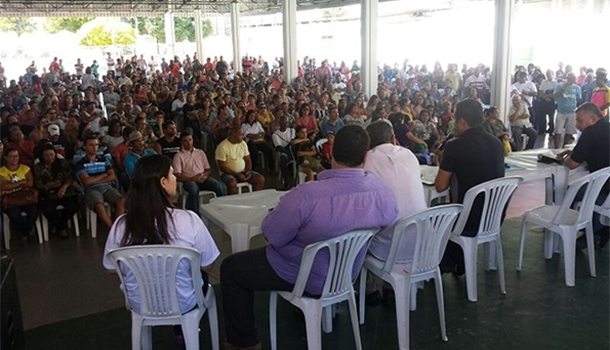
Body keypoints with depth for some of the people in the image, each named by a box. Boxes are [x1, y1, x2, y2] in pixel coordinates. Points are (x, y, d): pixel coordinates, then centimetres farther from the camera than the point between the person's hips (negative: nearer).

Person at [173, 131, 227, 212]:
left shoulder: (200, 152, 19)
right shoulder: (178, 156, 6)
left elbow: (208, 169, 19)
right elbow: (177, 176, -3)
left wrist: (204, 175, -6)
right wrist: (192, 178, -18)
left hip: (203, 179, 4)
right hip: (189, 180, -3)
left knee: (221, 187, -25)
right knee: (194, 189, -40)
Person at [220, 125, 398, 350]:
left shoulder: (306, 196, -37)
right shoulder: (384, 191, -19)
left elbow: (272, 236, -23)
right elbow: (386, 221, 2)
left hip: (305, 276, -6)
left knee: (231, 269, 13)